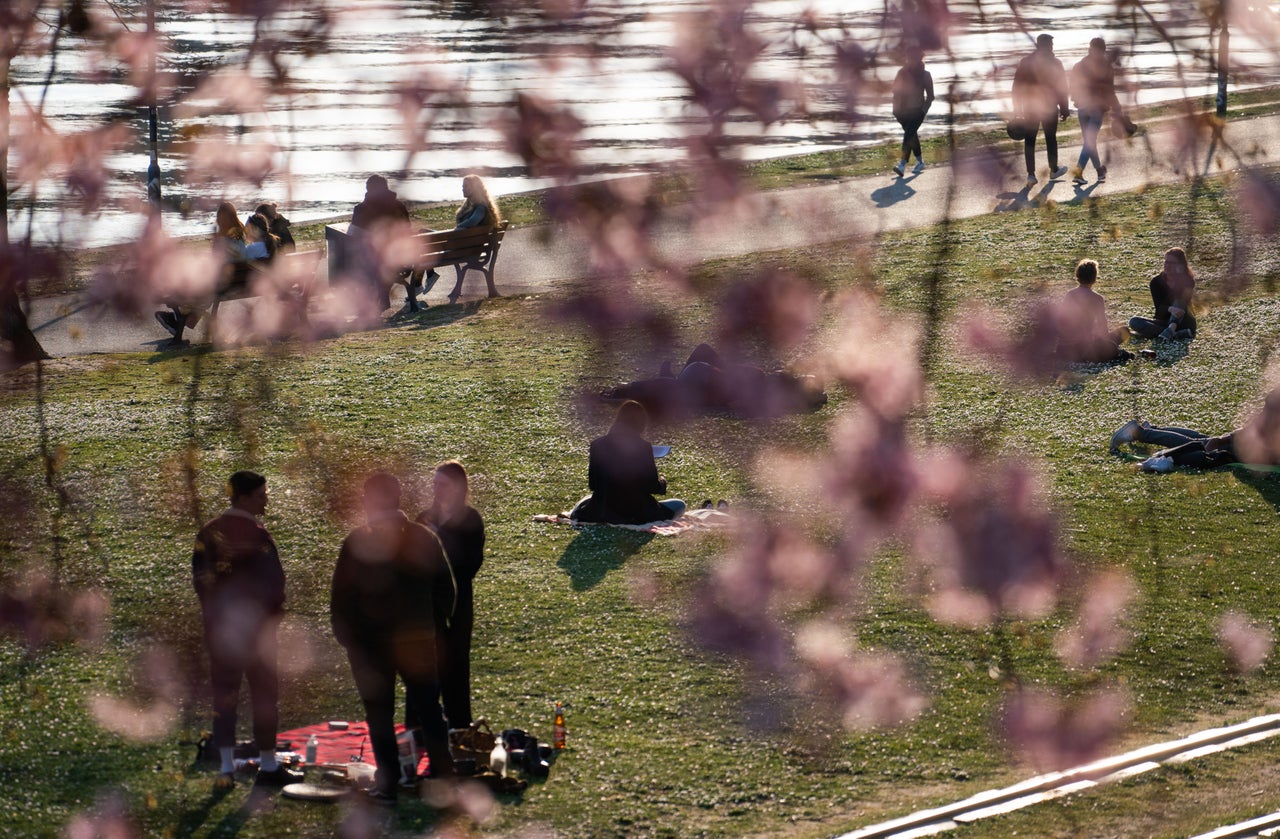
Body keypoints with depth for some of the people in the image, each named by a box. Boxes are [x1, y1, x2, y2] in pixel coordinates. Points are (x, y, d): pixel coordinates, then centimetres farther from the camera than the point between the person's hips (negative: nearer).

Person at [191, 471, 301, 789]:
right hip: (256, 629, -5)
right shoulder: (256, 535, -15)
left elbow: (201, 578, 8)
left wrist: (213, 616, 16)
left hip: (219, 629, 5)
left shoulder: (208, 534, 3)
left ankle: (226, 767, 9)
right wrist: (271, 616, 1)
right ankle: (268, 766, 9)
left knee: (224, 694, 9)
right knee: (264, 694, 4)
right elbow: (273, 583, -14)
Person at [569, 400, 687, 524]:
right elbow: (652, 486, -7)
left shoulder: (597, 445, -3)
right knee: (680, 505, 15)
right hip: (636, 514, -5)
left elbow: (593, 485, 2)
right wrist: (662, 483, 16)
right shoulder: (643, 447, -12)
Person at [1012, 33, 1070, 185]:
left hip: (1030, 107, 2)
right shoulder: (1054, 63, -7)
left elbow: (1017, 87, 4)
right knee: (1050, 138, 12)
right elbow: (1061, 88, -6)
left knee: (1029, 140, 3)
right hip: (1049, 107, -2)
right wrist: (1064, 108, 1)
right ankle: (1054, 170, 23)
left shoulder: (1025, 63, 3)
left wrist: (1018, 109, 10)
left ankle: (1031, 174, -3)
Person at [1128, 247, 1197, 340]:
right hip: (1163, 321, 2)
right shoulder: (1156, 282, -3)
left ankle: (1170, 330, -52)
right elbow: (1159, 308, -15)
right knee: (1134, 322, -24)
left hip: (1183, 323, -2)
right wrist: (1170, 309, -40)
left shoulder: (1188, 281, -6)